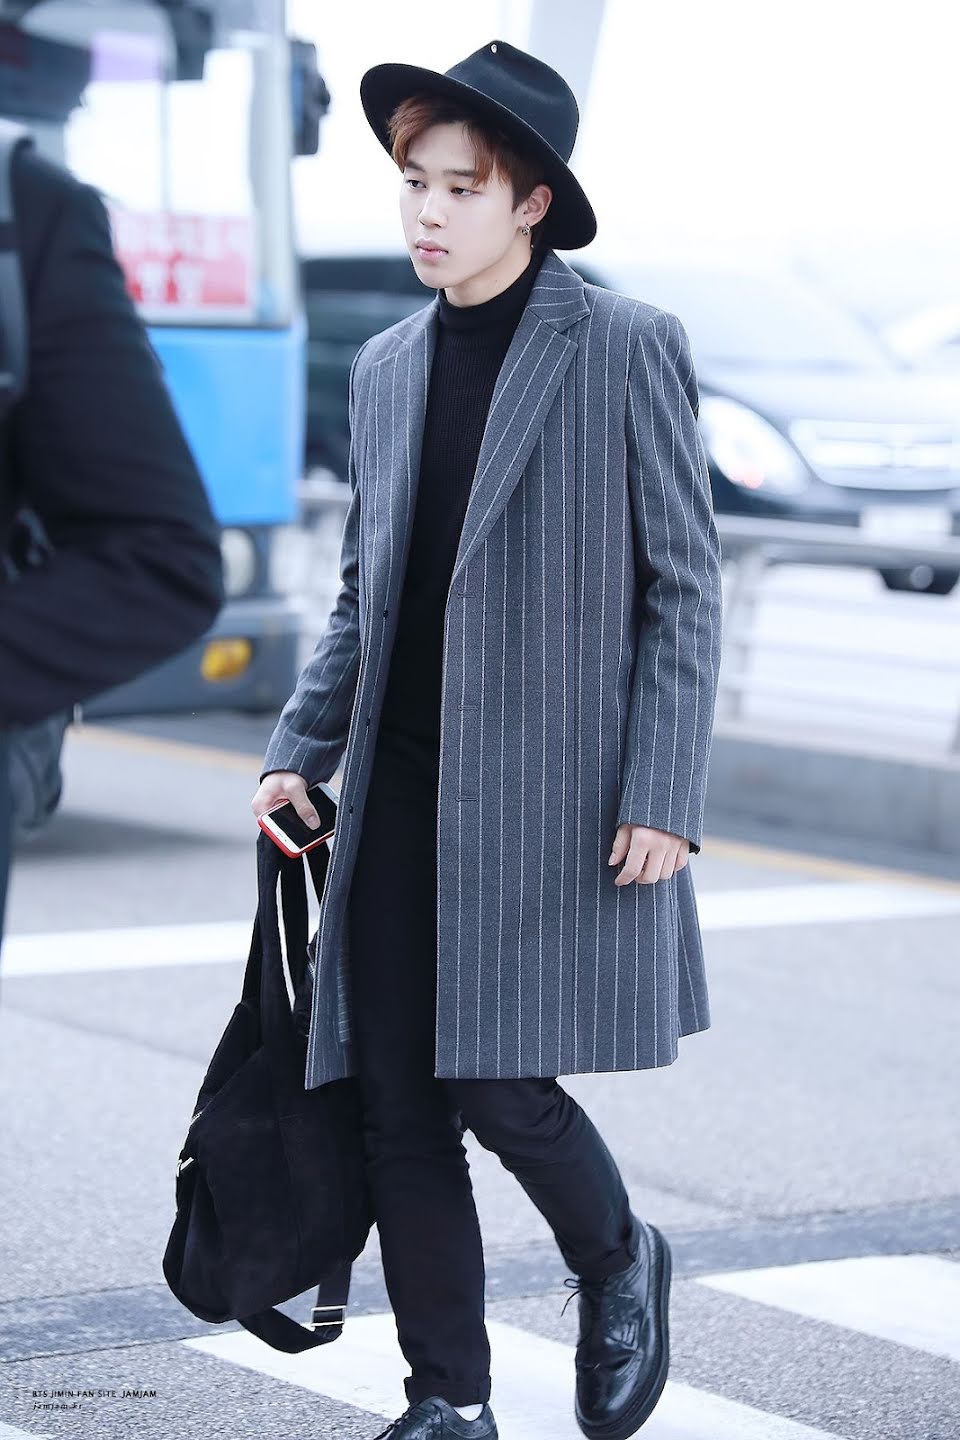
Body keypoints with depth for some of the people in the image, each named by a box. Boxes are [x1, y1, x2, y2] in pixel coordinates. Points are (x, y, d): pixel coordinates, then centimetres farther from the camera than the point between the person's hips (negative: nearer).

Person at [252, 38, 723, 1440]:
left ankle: (616, 1264, 21)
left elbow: (685, 589, -5)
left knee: (498, 1082, -10)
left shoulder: (628, 348, -3)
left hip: (557, 793, -5)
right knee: (400, 1109, 3)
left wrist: (663, 797, -12)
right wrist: (298, 749, 8)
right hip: (401, 789, 6)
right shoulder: (387, 368, 13)